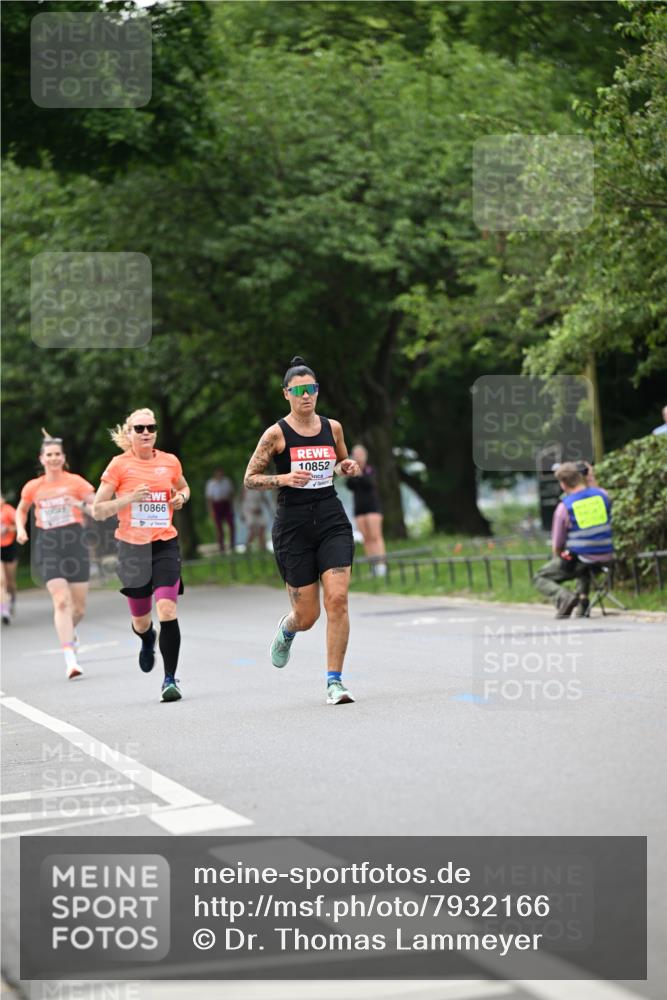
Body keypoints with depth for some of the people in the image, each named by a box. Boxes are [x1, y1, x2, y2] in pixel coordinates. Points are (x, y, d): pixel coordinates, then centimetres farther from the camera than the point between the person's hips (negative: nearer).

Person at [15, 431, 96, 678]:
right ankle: (70, 660, -22)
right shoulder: (33, 487, 6)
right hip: (48, 547, -1)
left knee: (79, 608, 5)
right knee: (61, 601, -18)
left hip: (75, 545, 1)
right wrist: (21, 529, 6)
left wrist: (86, 505, -25)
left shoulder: (75, 482, 2)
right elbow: (21, 510, 24)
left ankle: (69, 632, 42)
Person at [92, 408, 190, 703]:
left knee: (167, 609, -19)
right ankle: (147, 641, 49)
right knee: (141, 621, 11)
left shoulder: (170, 462, 5)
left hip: (165, 545, 1)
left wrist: (181, 497, 4)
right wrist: (129, 499, -17)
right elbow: (97, 511, -3)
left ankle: (170, 679, -12)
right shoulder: (120, 465, -3)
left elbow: (183, 487, 27)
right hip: (132, 547, 0)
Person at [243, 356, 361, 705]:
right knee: (307, 616, 2)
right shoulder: (277, 434, -4)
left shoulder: (332, 427, 7)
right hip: (293, 524, -2)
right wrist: (283, 479, -17)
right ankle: (286, 630, 42)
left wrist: (348, 468, 2)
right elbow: (249, 479, -1)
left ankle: (334, 681, -6)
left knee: (337, 599, -15)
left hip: (331, 520, 3)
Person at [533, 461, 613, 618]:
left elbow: (556, 546, -5)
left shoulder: (563, 507, -13)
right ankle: (582, 598, 16)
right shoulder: (602, 494, -3)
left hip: (578, 561, -5)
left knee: (540, 578, 14)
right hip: (606, 558, 5)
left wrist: (559, 559, 17)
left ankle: (564, 596, -14)